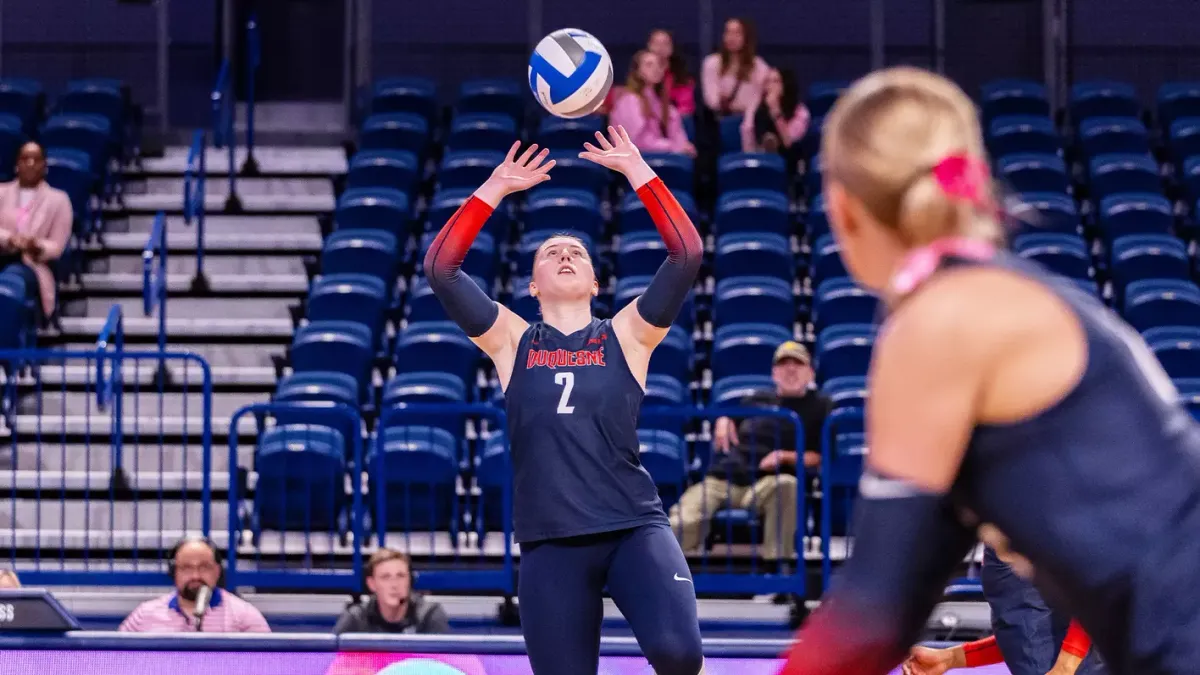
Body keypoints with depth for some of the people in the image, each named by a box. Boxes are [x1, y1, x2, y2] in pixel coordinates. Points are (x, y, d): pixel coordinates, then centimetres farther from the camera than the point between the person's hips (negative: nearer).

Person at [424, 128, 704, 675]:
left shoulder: (626, 336, 10)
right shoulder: (512, 341, 12)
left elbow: (687, 254, -1)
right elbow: (439, 266, 3)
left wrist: (637, 171, -1)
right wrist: (496, 188, 2)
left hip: (634, 527, -1)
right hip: (550, 543, 2)